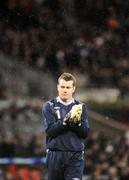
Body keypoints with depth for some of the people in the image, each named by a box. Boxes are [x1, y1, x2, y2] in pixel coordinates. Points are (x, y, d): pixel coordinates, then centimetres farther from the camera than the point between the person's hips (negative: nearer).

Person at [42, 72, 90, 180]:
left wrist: (77, 122, -17)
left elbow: (85, 133, 2)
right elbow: (50, 130, -7)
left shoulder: (81, 107, 10)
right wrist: (66, 120, -19)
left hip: (75, 156, 0)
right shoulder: (49, 106, 6)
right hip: (55, 155, 0)